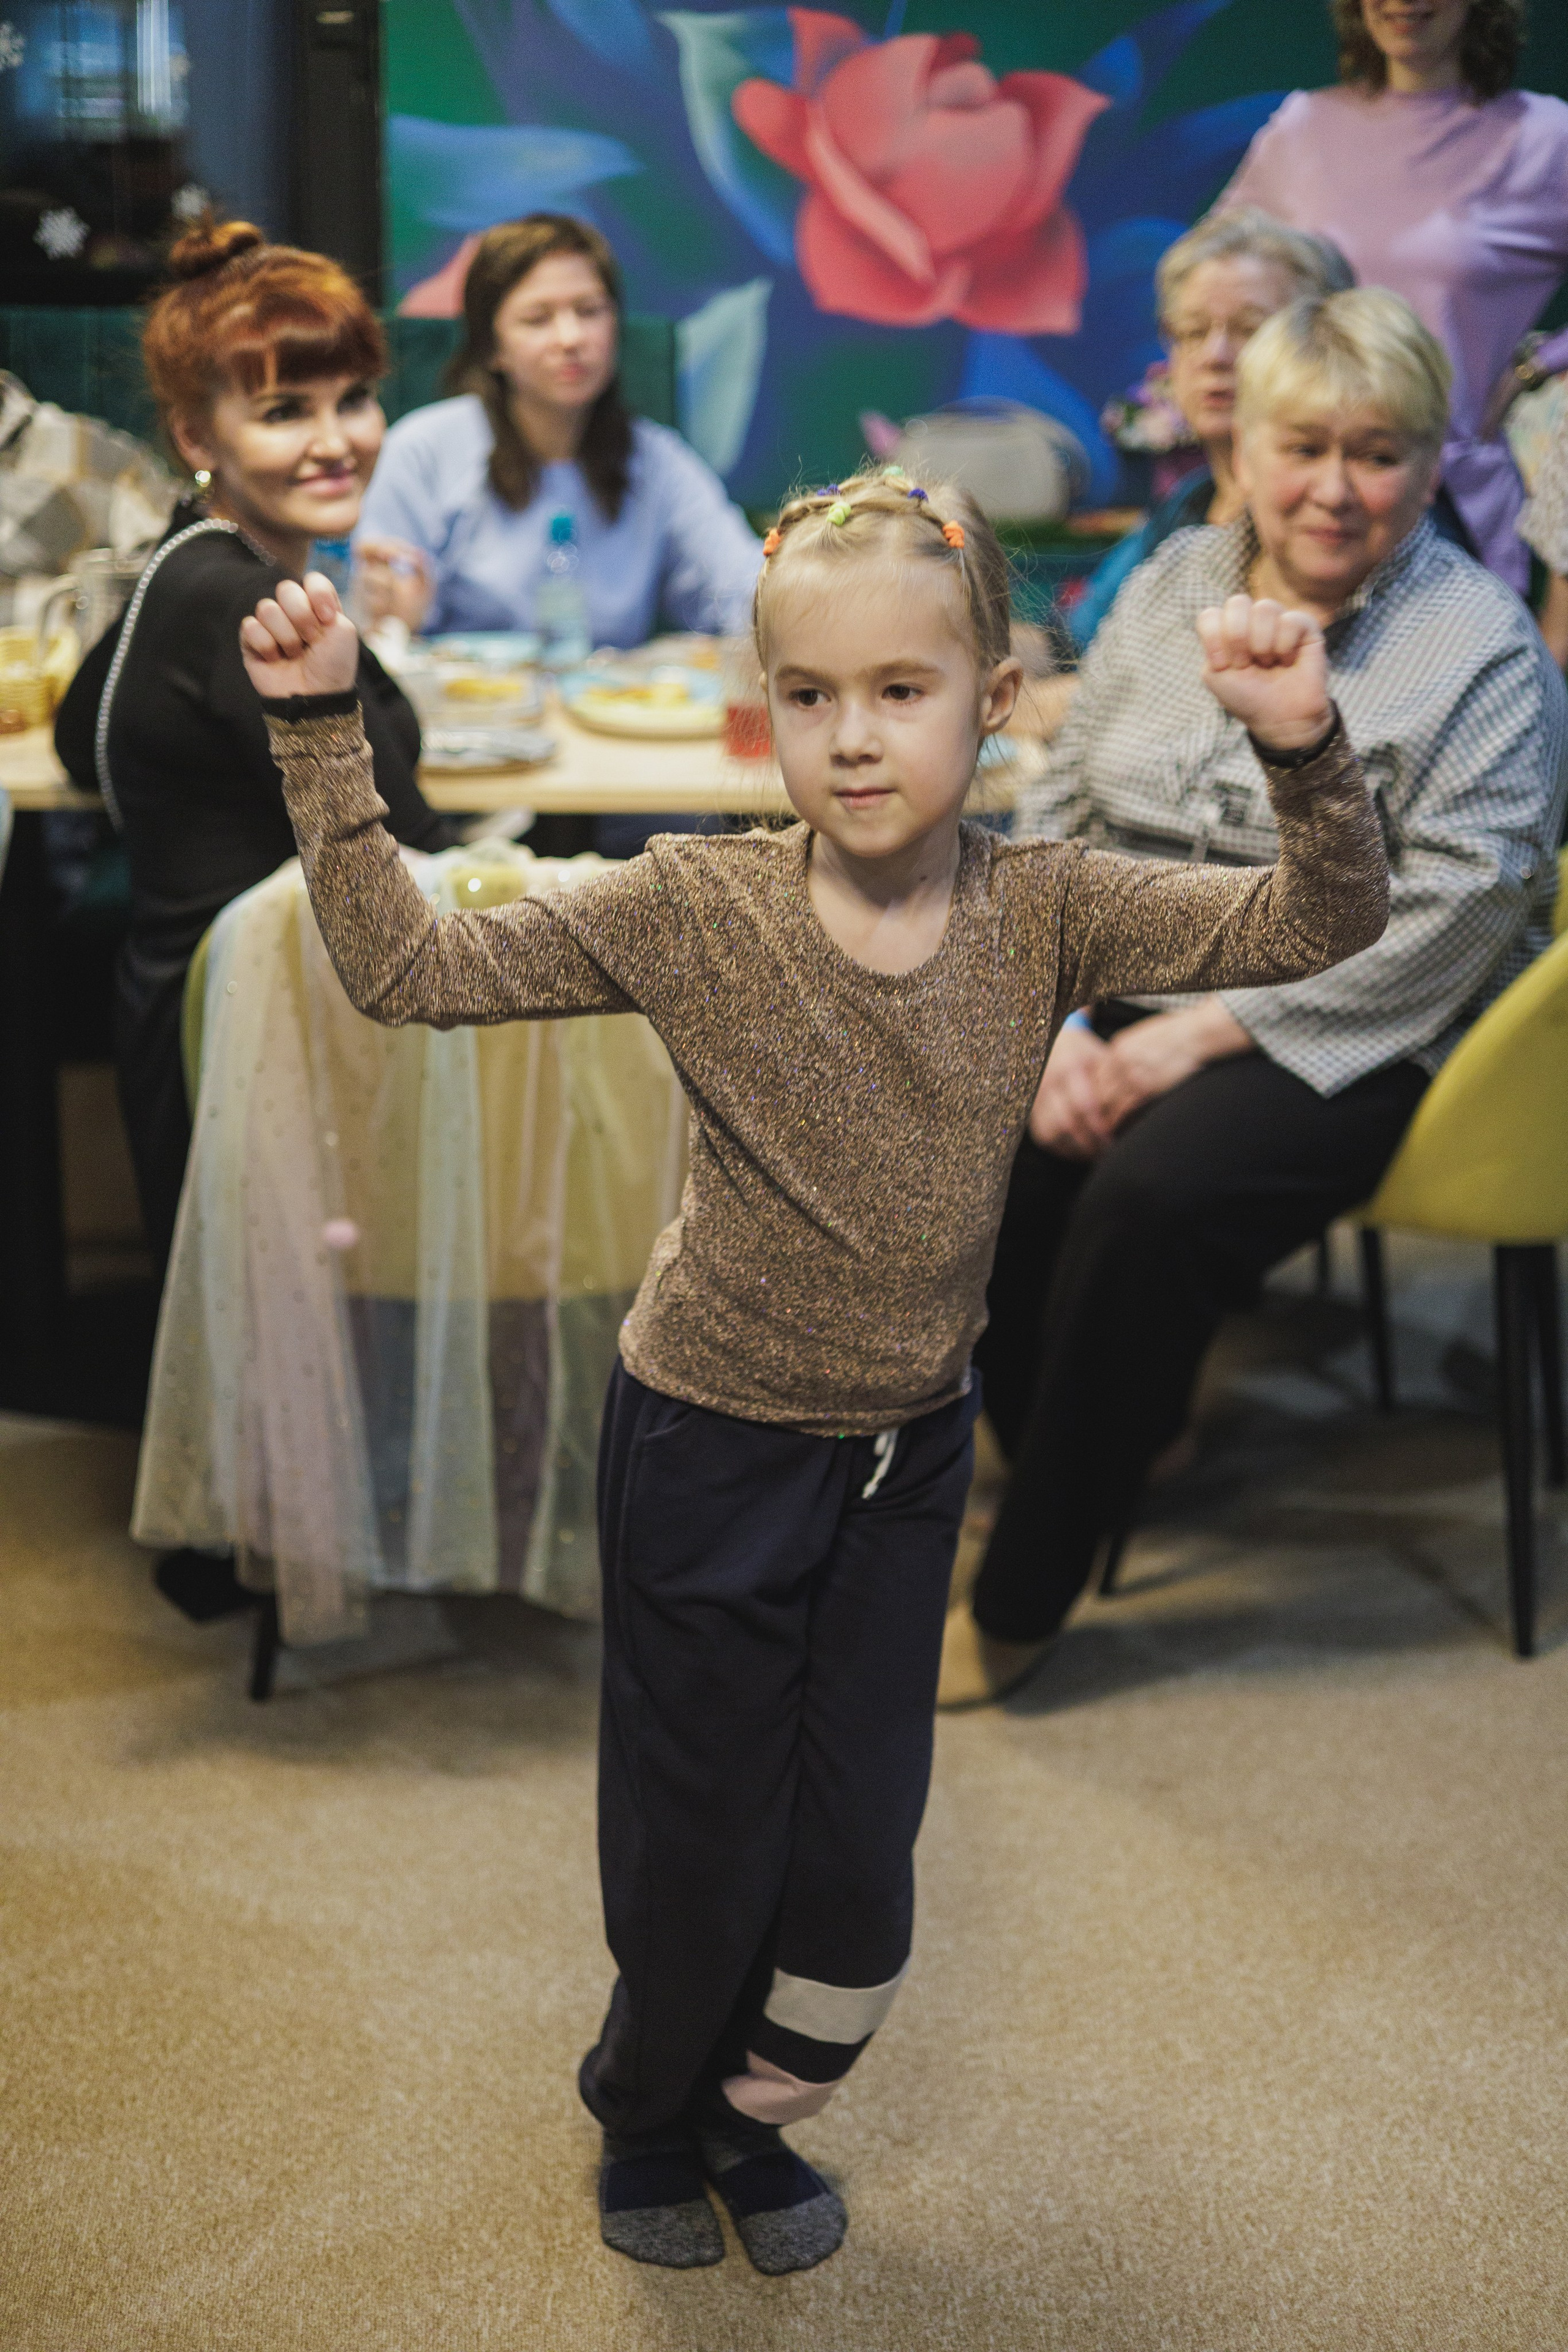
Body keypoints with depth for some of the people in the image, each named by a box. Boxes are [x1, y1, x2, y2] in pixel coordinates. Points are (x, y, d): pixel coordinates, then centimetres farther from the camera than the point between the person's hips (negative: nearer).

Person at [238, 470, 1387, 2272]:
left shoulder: (1044, 913, -11)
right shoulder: (698, 910, -17)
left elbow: (1314, 926, -16)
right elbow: (406, 969, -17)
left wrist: (1303, 751, -34)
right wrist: (320, 735, -25)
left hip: (907, 1452, 3)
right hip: (708, 1444, -2)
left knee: (858, 1859, 14)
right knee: (696, 1838, 13)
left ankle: (751, 2115, 44)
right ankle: (648, 2112, 44)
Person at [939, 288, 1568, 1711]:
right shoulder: (1173, 586, 10)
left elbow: (1446, 916, -15)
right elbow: (1060, 815, 8)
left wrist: (1200, 1033, -20)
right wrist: (1050, 1026, -8)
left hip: (1349, 1041, -5)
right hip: (1124, 994, 5)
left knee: (1153, 1191, -32)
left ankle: (1024, 1598, -17)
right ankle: (1102, 1431, 1)